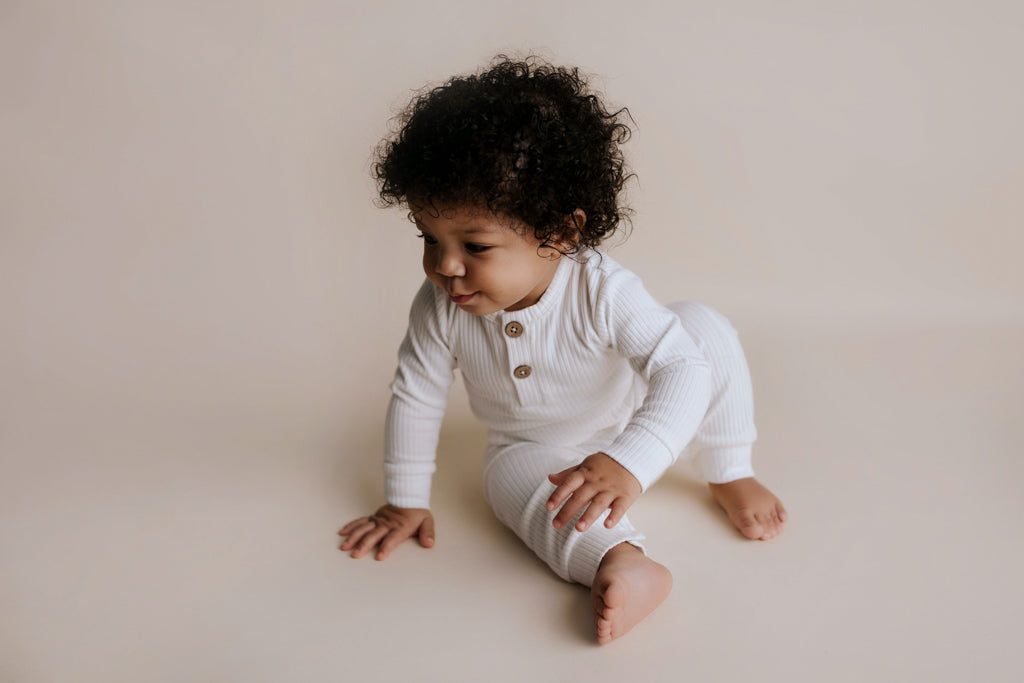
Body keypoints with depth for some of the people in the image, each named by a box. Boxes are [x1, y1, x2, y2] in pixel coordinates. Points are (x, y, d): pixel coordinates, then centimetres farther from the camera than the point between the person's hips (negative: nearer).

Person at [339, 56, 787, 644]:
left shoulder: (602, 292, -35)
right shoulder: (440, 308, -25)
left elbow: (684, 372, -41)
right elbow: (415, 396, -11)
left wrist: (629, 463, -58)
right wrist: (406, 502, -4)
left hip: (637, 430, -1)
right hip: (535, 452, 2)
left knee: (703, 325, -20)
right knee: (515, 478, -32)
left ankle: (731, 475, -5)